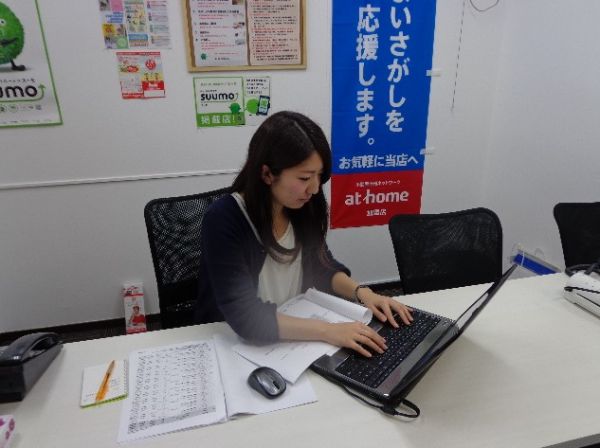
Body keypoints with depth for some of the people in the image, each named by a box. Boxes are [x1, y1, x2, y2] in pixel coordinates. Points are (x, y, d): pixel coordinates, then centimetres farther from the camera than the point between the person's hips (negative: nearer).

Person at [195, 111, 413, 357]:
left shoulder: (301, 209, -7)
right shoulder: (223, 221, -25)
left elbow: (323, 267, 6)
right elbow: (245, 317, -30)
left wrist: (361, 292, -12)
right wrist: (328, 331, -34)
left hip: (293, 338, 5)